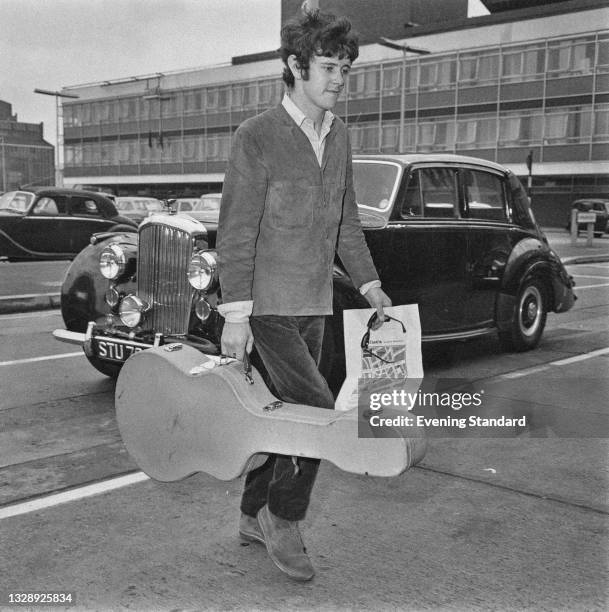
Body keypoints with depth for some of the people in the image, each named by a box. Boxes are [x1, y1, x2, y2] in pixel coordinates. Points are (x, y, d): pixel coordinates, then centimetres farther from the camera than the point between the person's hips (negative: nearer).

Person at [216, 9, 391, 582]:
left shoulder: (338, 135, 10)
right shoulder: (256, 137, -12)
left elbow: (344, 218, 18)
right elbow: (236, 230, -14)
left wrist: (368, 283, 15)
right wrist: (235, 313, -17)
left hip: (313, 304, 7)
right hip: (266, 304, -7)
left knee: (285, 413, 13)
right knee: (318, 410, -12)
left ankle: (254, 516, 31)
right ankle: (283, 517, 11)